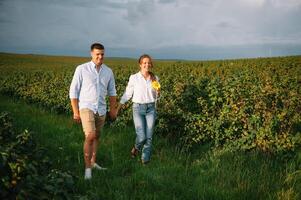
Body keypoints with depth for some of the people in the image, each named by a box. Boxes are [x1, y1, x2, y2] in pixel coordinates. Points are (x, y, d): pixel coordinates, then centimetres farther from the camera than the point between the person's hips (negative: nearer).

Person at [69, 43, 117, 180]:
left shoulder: (108, 71, 4)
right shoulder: (81, 69, -8)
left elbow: (112, 91, 16)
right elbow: (73, 91, -6)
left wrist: (113, 109, 14)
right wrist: (75, 112, -9)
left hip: (101, 109, 5)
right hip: (86, 108, -5)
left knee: (96, 136, 15)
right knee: (90, 137, -17)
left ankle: (93, 162, 31)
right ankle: (88, 168, -7)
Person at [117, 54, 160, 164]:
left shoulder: (155, 78, 5)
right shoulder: (134, 78, -3)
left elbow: (156, 97, 12)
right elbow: (127, 94, 3)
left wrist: (158, 92, -11)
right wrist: (118, 108, 0)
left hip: (151, 108, 2)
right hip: (138, 108, -2)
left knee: (149, 137, 0)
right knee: (141, 136, -10)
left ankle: (145, 161, 16)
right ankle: (136, 148, 25)